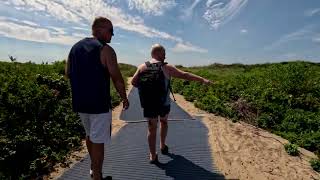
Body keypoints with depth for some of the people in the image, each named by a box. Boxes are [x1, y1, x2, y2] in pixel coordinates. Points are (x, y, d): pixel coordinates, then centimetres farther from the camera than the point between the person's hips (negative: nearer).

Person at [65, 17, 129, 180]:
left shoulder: (75, 47, 9)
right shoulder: (106, 50, -12)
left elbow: (68, 73, 14)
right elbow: (117, 78, -14)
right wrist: (124, 98, -3)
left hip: (79, 102, 8)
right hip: (99, 103, -7)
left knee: (90, 135, 24)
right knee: (98, 141, 5)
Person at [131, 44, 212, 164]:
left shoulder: (142, 67, -1)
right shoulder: (166, 67, -8)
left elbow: (133, 82, 2)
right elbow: (185, 75, -10)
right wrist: (202, 80, -4)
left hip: (148, 104, 1)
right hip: (163, 103, -1)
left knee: (152, 128, 11)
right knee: (164, 122, 25)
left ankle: (153, 156, 16)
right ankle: (163, 146, 36)